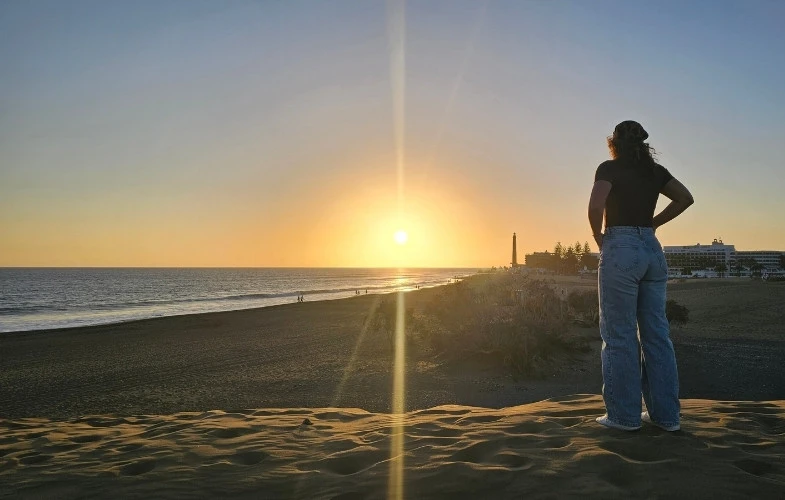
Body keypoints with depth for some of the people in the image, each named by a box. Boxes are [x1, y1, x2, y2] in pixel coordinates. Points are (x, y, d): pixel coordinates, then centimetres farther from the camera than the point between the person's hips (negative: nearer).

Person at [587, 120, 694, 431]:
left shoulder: (610, 169, -5)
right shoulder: (655, 171, 12)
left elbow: (595, 206, -19)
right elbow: (685, 198, 15)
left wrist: (598, 235, -2)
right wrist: (653, 223, 15)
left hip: (620, 249, -6)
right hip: (652, 249, 6)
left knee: (619, 335, 0)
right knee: (656, 333, 9)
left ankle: (624, 415, 4)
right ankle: (665, 414, 15)